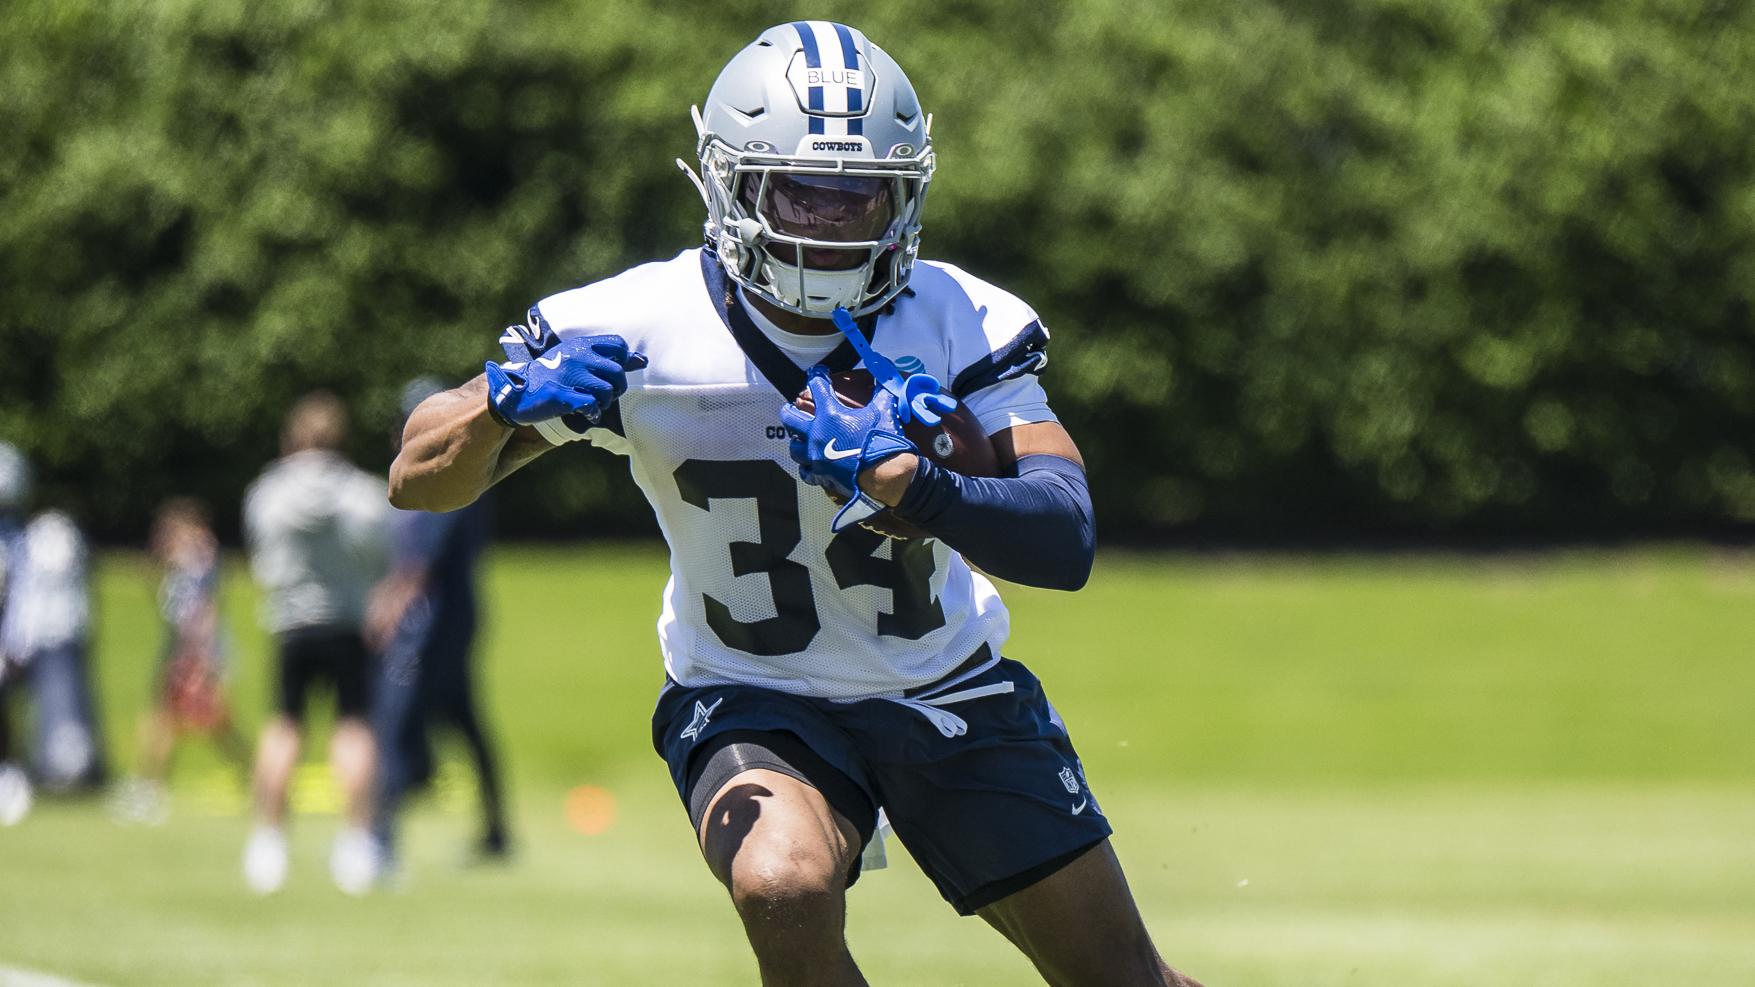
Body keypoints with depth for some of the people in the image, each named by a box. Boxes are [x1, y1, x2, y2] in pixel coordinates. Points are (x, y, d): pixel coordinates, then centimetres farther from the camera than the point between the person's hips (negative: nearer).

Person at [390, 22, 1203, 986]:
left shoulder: (959, 323, -15)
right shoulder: (640, 330, -18)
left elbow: (1065, 544, -26)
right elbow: (420, 481, -14)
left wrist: (900, 478, -44)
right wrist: (509, 398, -37)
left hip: (951, 690, 2)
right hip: (753, 702, -2)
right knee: (785, 893, -34)